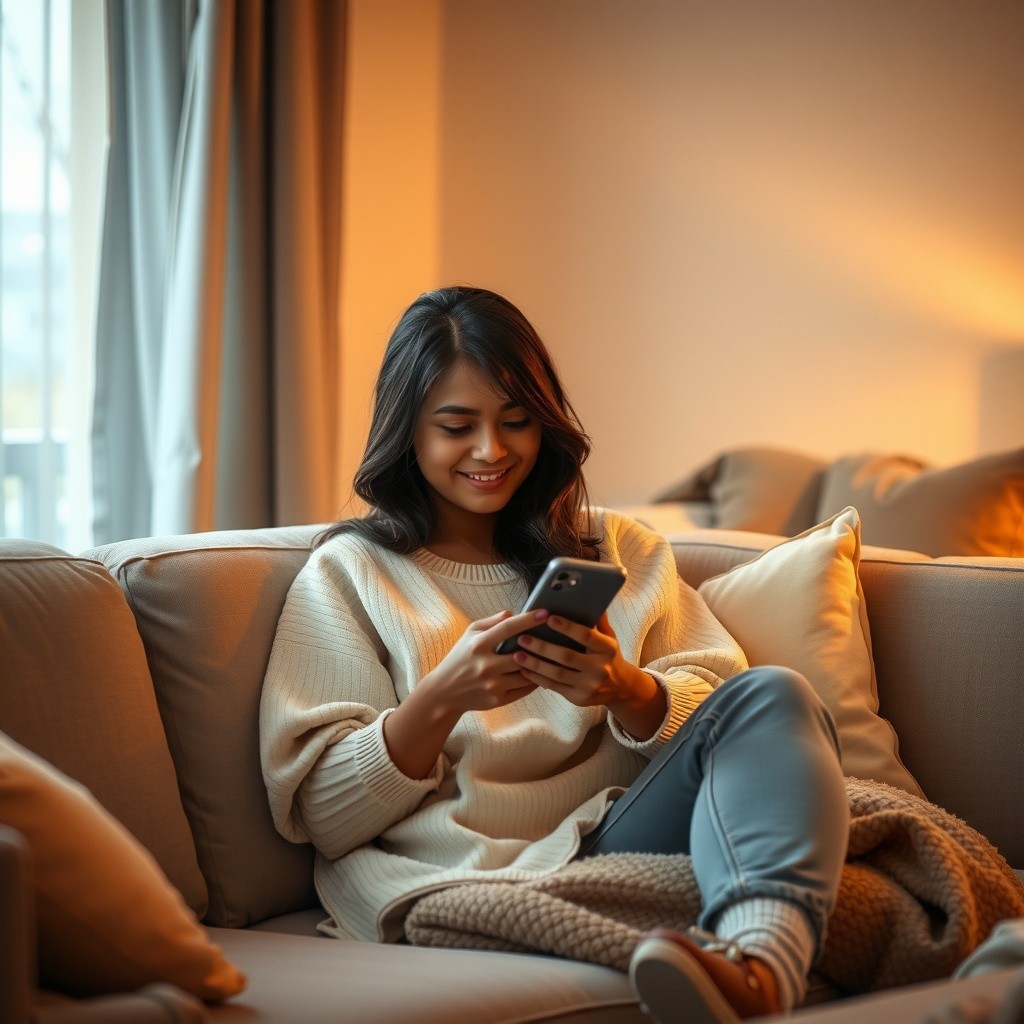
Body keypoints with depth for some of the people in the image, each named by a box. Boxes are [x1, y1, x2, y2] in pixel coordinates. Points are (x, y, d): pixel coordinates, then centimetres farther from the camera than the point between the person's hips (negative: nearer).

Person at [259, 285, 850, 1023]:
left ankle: (757, 962, -51)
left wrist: (624, 692, -11)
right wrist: (441, 700, -12)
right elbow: (320, 814, 5)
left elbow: (714, 703, 12)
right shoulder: (348, 575, 15)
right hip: (461, 879, -3)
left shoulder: (618, 549, 26)